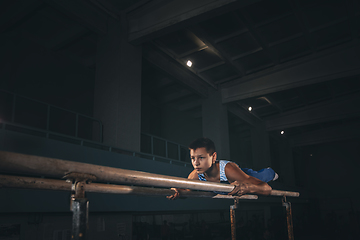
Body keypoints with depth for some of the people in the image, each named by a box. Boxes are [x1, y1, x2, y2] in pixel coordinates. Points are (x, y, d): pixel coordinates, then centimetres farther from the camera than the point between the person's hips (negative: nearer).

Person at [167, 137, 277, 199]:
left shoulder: (228, 170, -50)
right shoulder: (195, 176, -38)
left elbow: (267, 188, -50)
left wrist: (248, 187, -72)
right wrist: (177, 192, -41)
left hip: (243, 177, -3)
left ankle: (271, 172, 66)